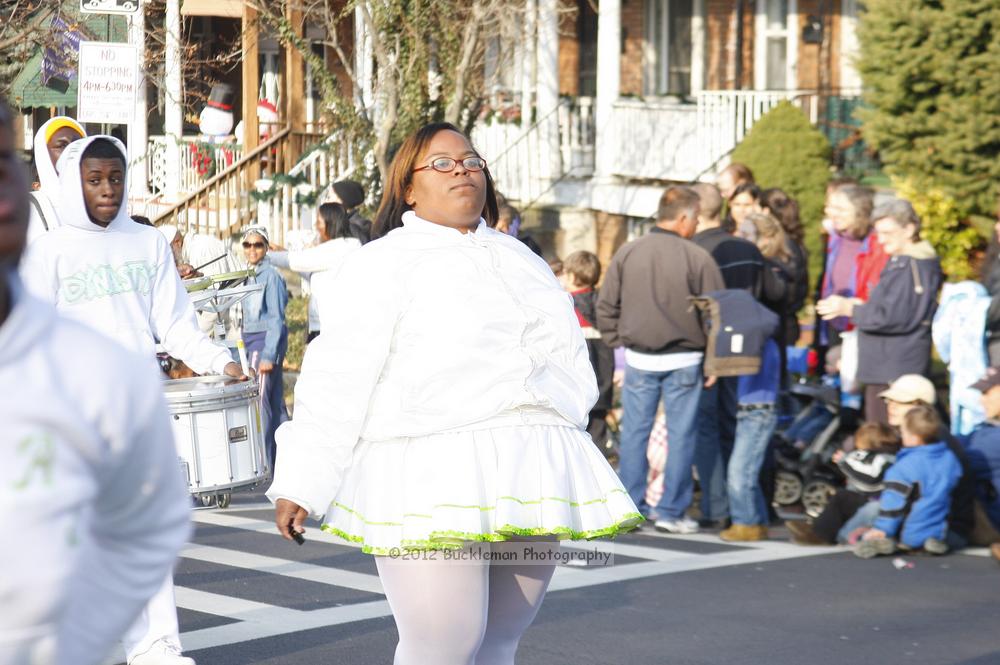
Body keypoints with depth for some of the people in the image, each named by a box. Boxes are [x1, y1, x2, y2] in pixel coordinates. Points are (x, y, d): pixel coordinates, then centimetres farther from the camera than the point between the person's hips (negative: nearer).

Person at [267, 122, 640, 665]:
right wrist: (299, 483, -10)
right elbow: (338, 377, -4)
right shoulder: (385, 263, 2)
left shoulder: (519, 259, 22)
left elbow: (568, 356, 27)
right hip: (432, 479, -6)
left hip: (528, 476, 6)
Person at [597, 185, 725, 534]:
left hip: (638, 358, 3)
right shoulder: (697, 258, -9)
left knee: (634, 433, 9)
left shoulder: (627, 253, 0)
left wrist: (617, 342, 14)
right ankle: (671, 511, 6)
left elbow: (605, 306, 4)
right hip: (683, 361, -3)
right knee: (681, 436, 5)